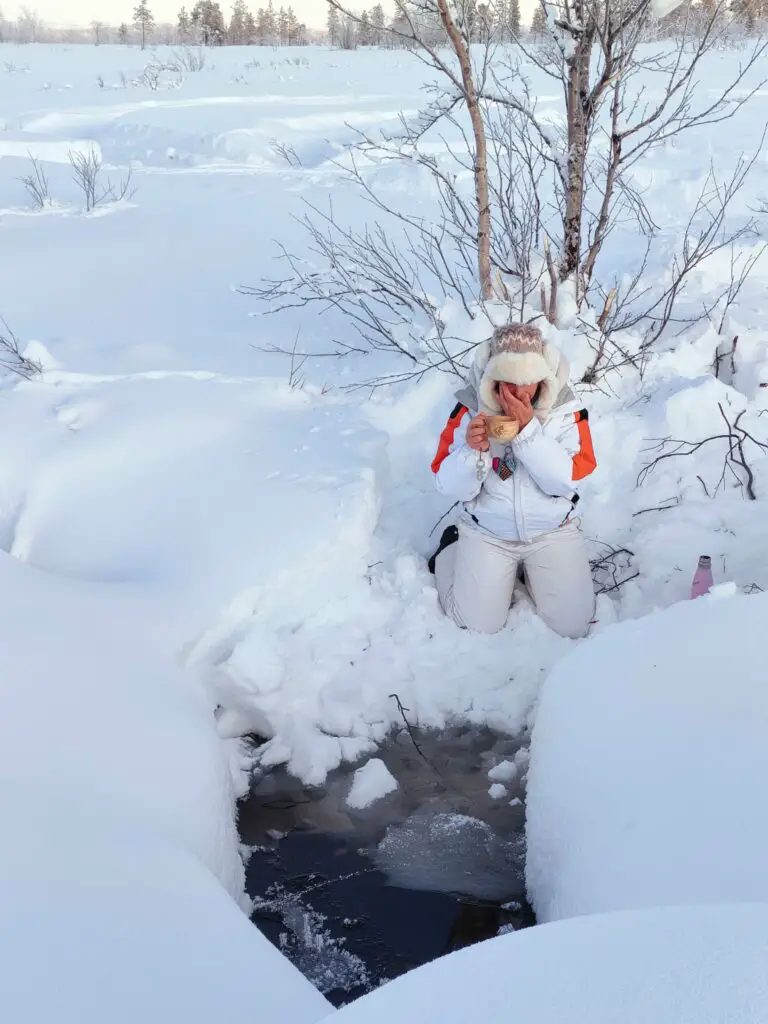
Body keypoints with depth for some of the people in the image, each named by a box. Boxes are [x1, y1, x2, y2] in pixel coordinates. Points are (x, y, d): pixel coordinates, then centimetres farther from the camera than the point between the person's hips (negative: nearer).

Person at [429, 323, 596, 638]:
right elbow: (452, 488, -12)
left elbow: (564, 482, -20)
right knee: (478, 624, -5)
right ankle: (452, 548, 23)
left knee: (573, 624, -7)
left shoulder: (565, 410, -12)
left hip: (552, 531, 1)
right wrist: (473, 450, -33)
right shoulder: (470, 409, -13)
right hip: (487, 532, -1)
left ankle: (527, 567, 22)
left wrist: (528, 430, -30)